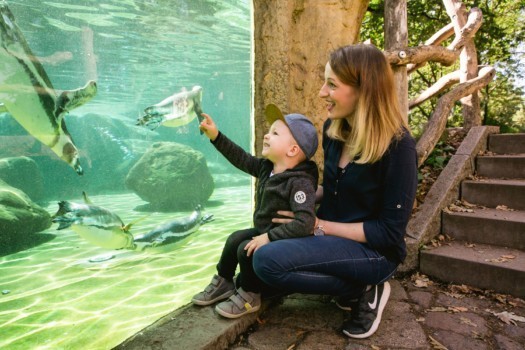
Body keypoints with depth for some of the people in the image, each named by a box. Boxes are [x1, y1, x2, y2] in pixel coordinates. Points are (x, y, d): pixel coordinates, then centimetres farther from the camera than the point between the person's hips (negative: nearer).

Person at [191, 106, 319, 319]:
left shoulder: (300, 182, -29)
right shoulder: (266, 168, -2)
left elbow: (305, 222, -37)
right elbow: (242, 159, 6)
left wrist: (270, 237, -35)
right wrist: (216, 136, 3)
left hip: (284, 239, -9)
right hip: (263, 231, 9)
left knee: (247, 250, -21)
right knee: (235, 239, 9)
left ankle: (249, 296, 6)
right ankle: (223, 283, 32)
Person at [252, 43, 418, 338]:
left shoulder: (398, 146, -20)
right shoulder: (334, 129, 0)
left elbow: (390, 232, -18)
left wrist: (322, 226, -18)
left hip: (374, 251, -8)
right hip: (331, 237, 8)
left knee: (268, 261, -25)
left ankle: (363, 291, -4)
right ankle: (354, 286, 6)